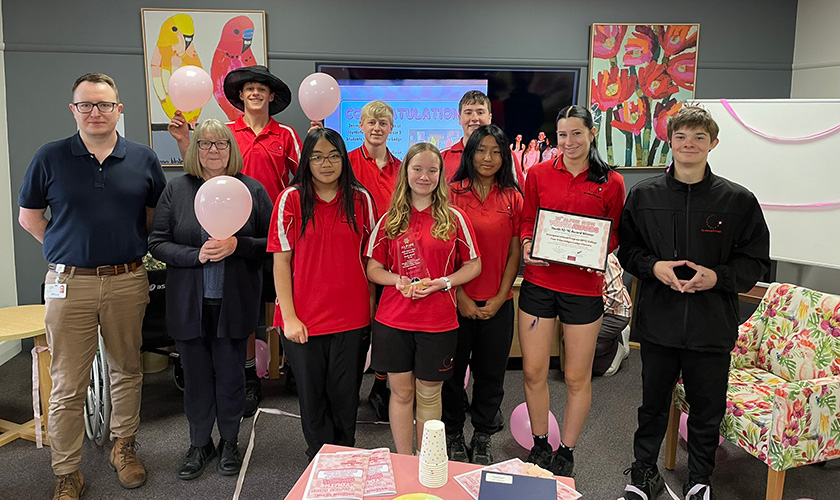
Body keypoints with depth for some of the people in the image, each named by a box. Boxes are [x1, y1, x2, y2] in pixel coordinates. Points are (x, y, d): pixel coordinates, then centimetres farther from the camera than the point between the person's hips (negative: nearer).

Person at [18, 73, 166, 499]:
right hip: (70, 284, -1)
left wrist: (133, 249, 3)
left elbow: (158, 214, 13)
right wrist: (72, 249, 2)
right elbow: (29, 217, 8)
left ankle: (123, 446, 33)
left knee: (126, 371, 14)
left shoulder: (143, 159, 4)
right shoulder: (50, 157, 1)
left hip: (127, 282, 2)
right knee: (67, 386, 4)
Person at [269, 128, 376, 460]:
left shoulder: (360, 198, 2)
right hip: (304, 318, -1)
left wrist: (372, 308, 3)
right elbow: (281, 262, -3)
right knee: (312, 395, 12)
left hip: (351, 317, 1)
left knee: (345, 394, 11)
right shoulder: (291, 199, -3)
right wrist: (289, 317, -8)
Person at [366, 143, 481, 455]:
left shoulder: (454, 218, 1)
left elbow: (473, 265, 4)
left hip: (438, 321, -1)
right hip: (393, 320, 1)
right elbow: (373, 269, 7)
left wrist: (442, 282, -13)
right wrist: (399, 280, -13)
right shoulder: (389, 219, 5)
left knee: (429, 394, 11)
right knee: (401, 392, 11)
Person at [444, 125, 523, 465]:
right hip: (458, 300, -2)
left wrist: (500, 298, -4)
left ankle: (483, 438, 29)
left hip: (497, 303, 2)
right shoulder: (452, 193, -2)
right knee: (453, 369, 9)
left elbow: (516, 251, 3)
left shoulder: (512, 197, 5)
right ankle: (453, 436, 28)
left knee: (491, 372, 11)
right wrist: (460, 296, -9)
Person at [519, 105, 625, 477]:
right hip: (539, 282, 1)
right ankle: (540, 444, 29)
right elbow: (527, 220, 11)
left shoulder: (611, 182, 1)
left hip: (584, 286, -1)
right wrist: (528, 247, -9)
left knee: (578, 377, 9)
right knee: (533, 371, 7)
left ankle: (566, 451, 29)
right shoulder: (539, 173, 4)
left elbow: (614, 234, 8)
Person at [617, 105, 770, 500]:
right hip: (657, 321, 1)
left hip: (713, 326, -1)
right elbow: (627, 249, 7)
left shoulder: (738, 200, -3)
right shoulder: (644, 195, 1)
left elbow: (755, 261, 1)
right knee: (653, 404, 16)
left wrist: (717, 276, -16)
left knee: (707, 409, 13)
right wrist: (653, 266, -12)